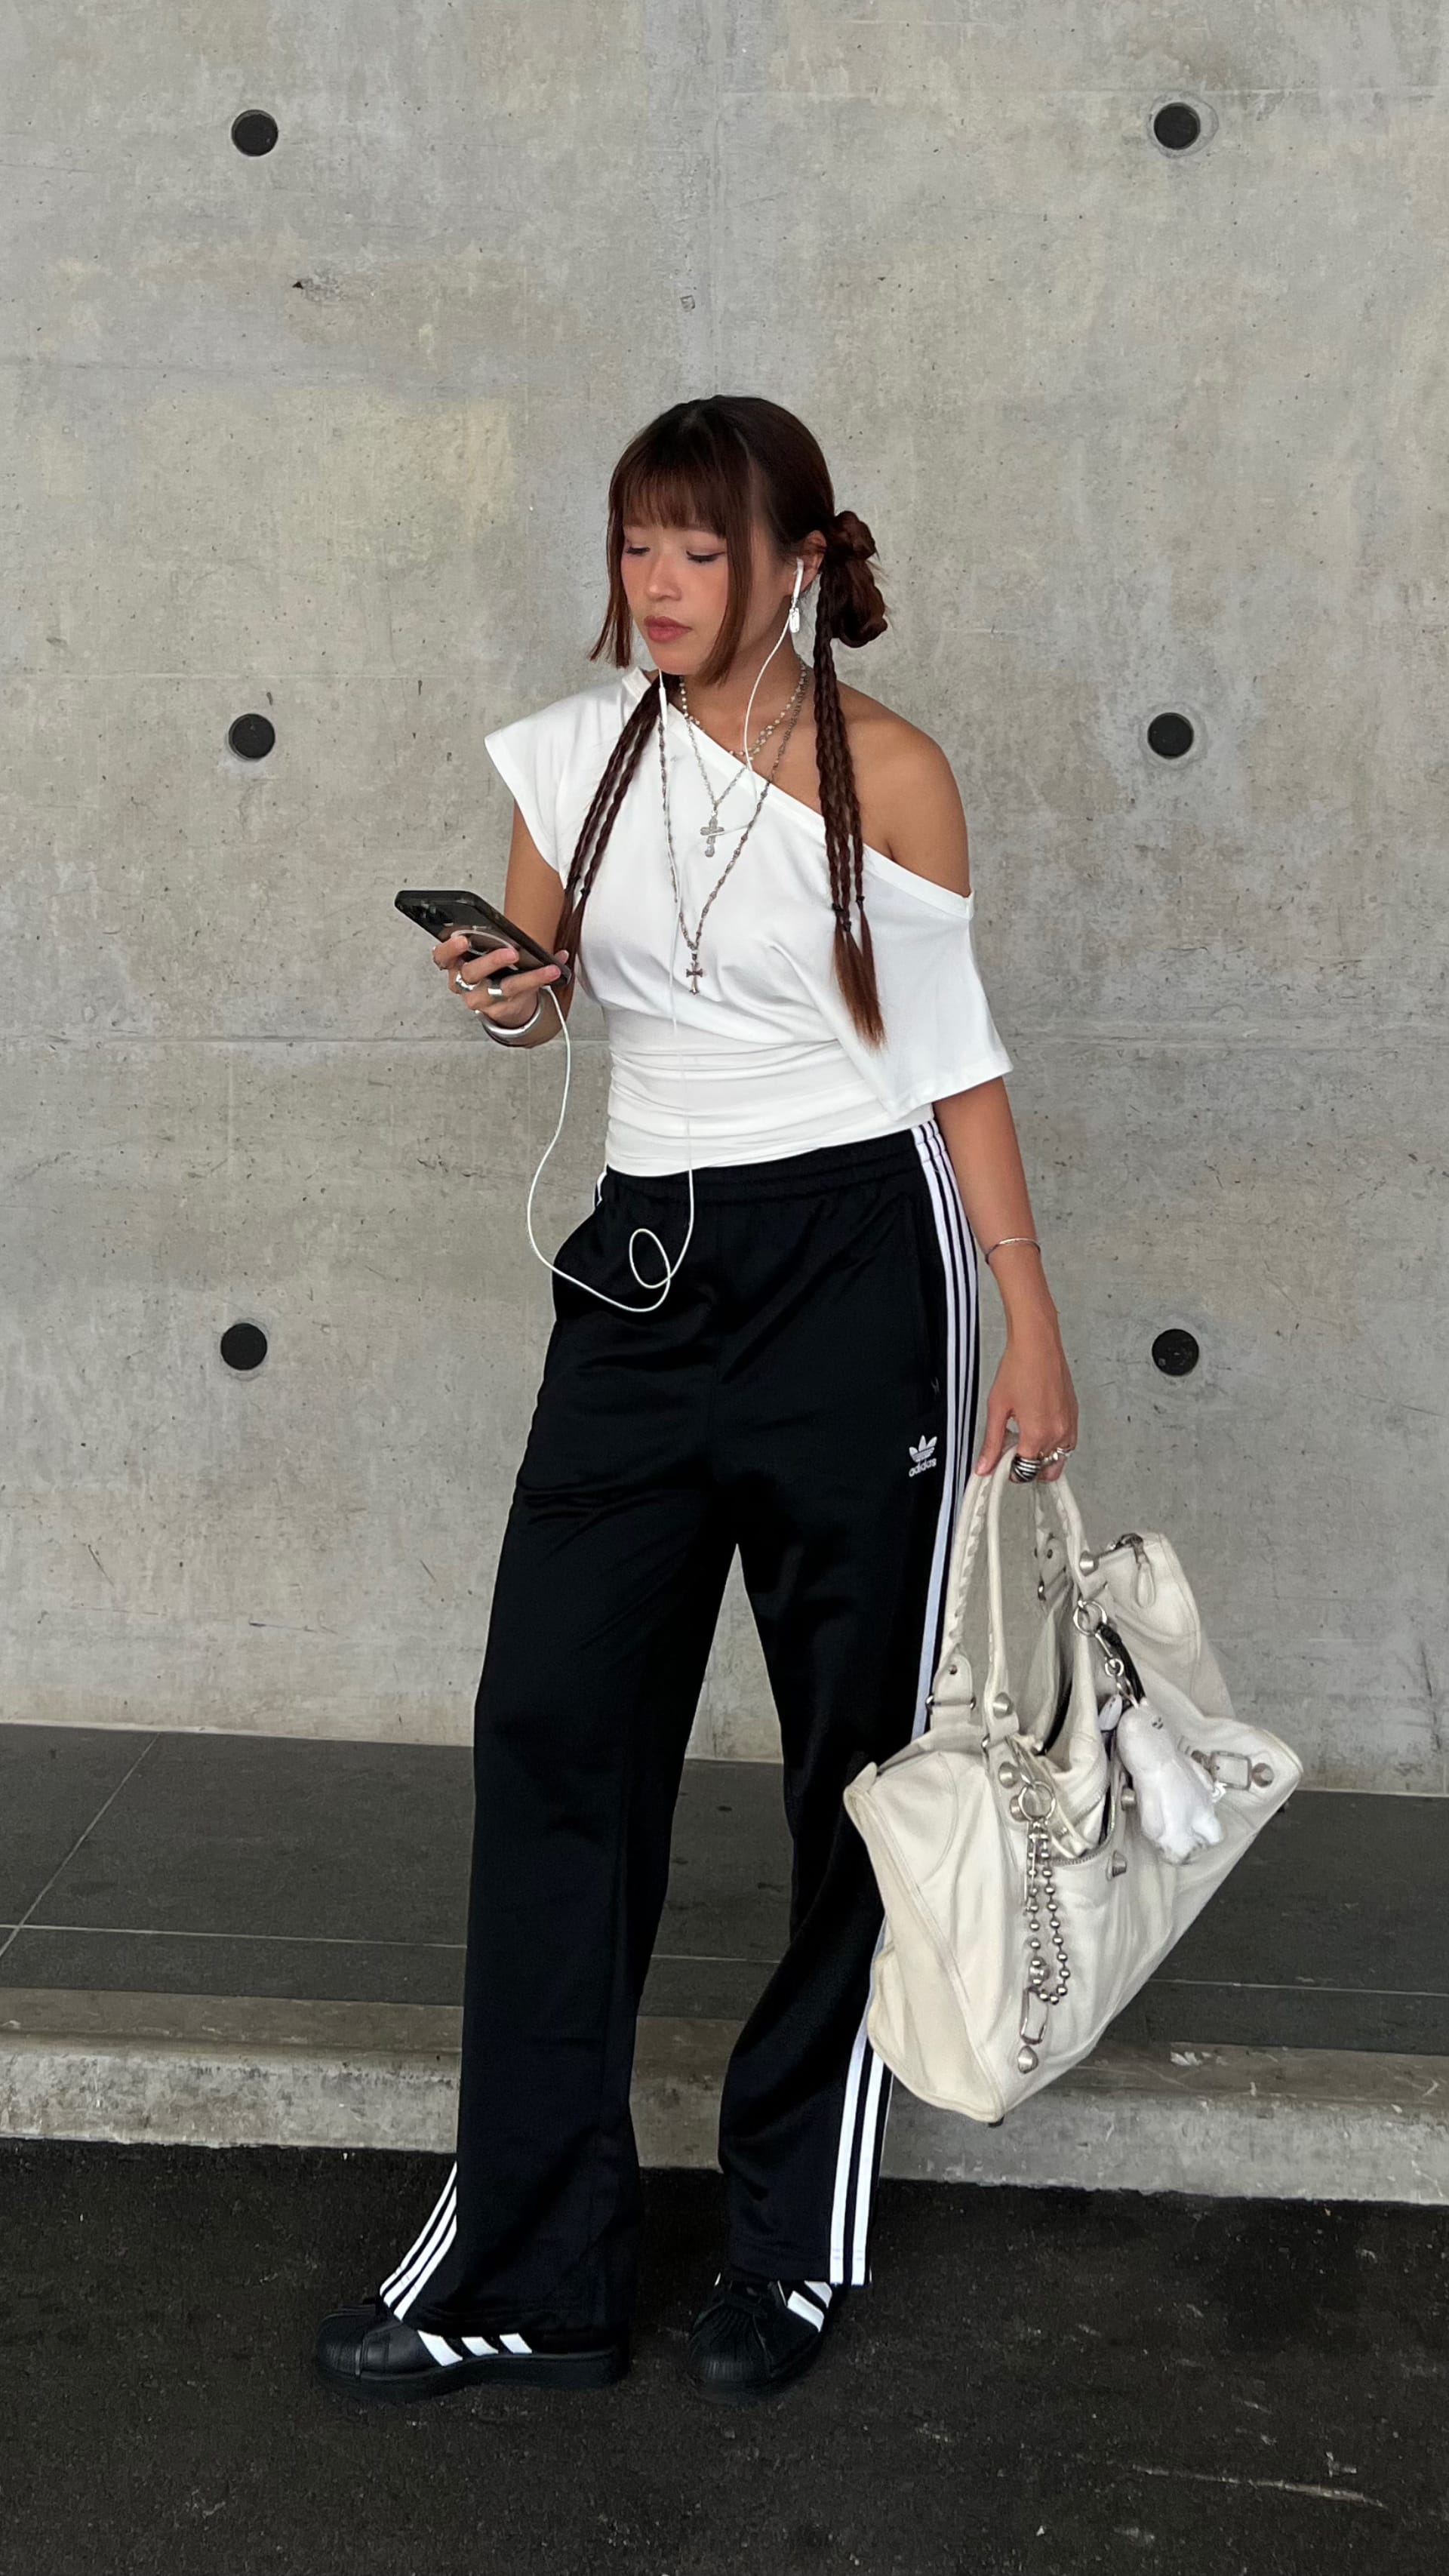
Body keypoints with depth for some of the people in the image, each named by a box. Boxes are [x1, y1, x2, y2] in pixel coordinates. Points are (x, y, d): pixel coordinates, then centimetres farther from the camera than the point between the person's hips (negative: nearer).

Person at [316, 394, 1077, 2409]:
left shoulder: (888, 773, -3)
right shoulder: (577, 751, 6)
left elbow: (957, 1054, 0)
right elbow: (542, 992, 14)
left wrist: (1032, 1322, -3)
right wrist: (502, 998, -11)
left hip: (857, 1263, -3)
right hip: (648, 1263, 4)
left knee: (858, 1754, 4)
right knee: (555, 1728, -2)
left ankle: (798, 2241, 19)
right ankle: (526, 2265, 7)